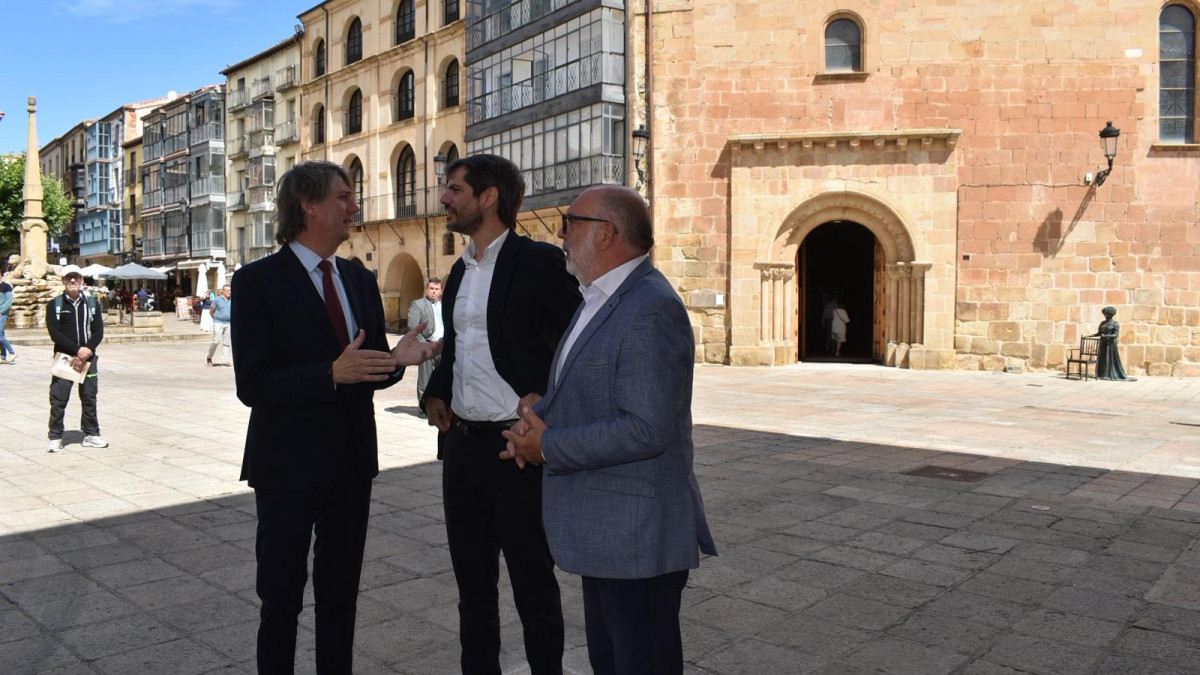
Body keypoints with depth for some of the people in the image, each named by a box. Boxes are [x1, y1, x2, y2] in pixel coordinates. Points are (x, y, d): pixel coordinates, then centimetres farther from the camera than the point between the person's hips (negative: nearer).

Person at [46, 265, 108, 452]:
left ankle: (91, 434, 16)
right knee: (58, 399, -3)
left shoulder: (91, 303, 8)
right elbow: (54, 333, -8)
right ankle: (55, 437, 7)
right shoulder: (54, 304, 1)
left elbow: (98, 332, 3)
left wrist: (86, 352, -13)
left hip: (88, 358, 2)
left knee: (89, 398, 7)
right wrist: (77, 350, -17)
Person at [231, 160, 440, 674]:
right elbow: (252, 384, -16)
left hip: (352, 462, 5)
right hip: (289, 464, -5)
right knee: (281, 598, 10)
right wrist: (333, 373, -28)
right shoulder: (258, 281, -10)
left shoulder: (360, 280, 8)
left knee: (341, 594, 18)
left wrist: (396, 359, -12)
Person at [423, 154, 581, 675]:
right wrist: (435, 392, 9)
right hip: (461, 444, 8)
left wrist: (543, 401, -16)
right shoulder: (460, 270, 14)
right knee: (471, 583, 18)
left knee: (533, 585, 6)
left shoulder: (538, 261, -10)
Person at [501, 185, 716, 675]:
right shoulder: (600, 300, 12)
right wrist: (536, 417, 0)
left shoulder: (652, 309, -21)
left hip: (638, 538, -10)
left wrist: (550, 446, -18)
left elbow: (647, 428, -27)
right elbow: (572, 389, 21)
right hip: (603, 534, 10)